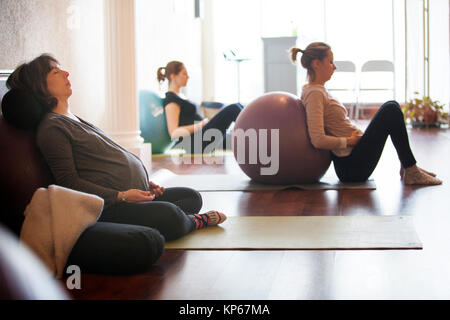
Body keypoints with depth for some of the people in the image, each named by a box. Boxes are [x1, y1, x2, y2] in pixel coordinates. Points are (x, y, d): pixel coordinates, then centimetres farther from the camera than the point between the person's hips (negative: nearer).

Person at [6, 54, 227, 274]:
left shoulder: (74, 120, 21)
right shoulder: (51, 127, -10)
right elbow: (70, 182, -16)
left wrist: (145, 183, 13)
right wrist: (121, 196, -21)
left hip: (134, 194, 11)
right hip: (109, 206, -11)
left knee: (192, 196, 12)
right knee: (169, 214, -27)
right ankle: (194, 222, 2)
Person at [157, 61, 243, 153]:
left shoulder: (179, 96, 20)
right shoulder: (171, 100, -10)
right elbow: (174, 133, -19)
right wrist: (200, 125, -20)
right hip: (198, 143, -10)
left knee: (238, 106, 7)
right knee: (233, 109, -17)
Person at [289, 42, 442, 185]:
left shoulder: (318, 90, 15)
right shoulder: (314, 93, -16)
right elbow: (318, 140, -27)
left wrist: (356, 134, 14)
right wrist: (349, 141, -15)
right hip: (352, 167, -10)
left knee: (392, 107, 11)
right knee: (391, 110, -12)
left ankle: (407, 166, 11)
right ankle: (411, 172, -6)